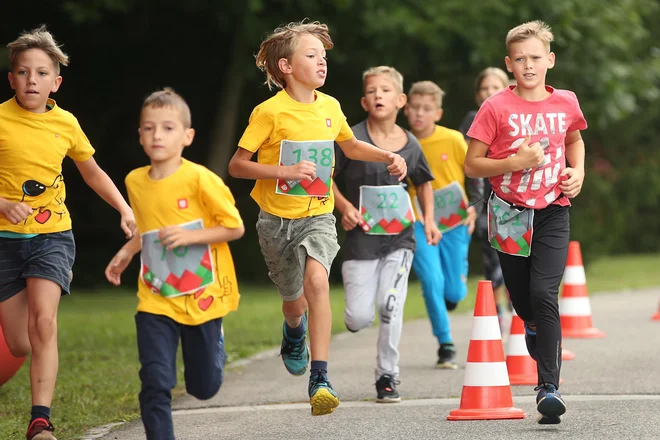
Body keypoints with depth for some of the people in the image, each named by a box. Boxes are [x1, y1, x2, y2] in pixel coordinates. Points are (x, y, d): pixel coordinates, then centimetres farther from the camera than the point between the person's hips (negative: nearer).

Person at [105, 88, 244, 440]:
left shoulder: (200, 179, -16)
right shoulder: (135, 182, 0)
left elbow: (235, 227, -11)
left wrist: (189, 236, -22)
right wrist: (126, 252, 4)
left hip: (202, 297, -2)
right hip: (156, 301, 2)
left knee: (204, 387, 13)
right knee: (155, 383, -13)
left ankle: (213, 345, 46)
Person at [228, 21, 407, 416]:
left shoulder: (330, 107, 1)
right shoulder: (270, 112, -13)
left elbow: (351, 146, 23)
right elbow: (237, 165, -12)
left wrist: (387, 156, 6)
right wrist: (286, 171, -24)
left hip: (318, 215, 1)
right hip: (277, 219, -1)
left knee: (316, 280, -26)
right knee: (294, 300, 14)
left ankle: (320, 378, -27)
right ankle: (295, 332, 55)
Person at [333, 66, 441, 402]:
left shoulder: (410, 145, 2)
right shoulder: (353, 139, -8)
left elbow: (423, 183, 19)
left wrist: (429, 218, 7)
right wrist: (344, 206, -14)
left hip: (399, 238, 1)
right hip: (362, 237, -1)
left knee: (390, 307, -12)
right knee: (359, 319, -6)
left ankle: (387, 376, 5)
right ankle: (358, 308, 33)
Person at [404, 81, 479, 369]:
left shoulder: (453, 140, -8)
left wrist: (474, 207, -3)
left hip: (455, 223, 0)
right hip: (420, 224, 0)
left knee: (454, 293, -1)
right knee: (432, 282, -16)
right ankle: (445, 346, -3)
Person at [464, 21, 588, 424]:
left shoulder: (566, 103, 1)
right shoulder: (496, 108, -8)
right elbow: (472, 165, -7)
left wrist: (578, 171, 4)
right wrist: (516, 162, -20)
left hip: (552, 212, 0)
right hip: (510, 213, 0)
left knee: (544, 294, -17)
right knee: (522, 299, 12)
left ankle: (549, 387, -17)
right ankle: (536, 328, 49)